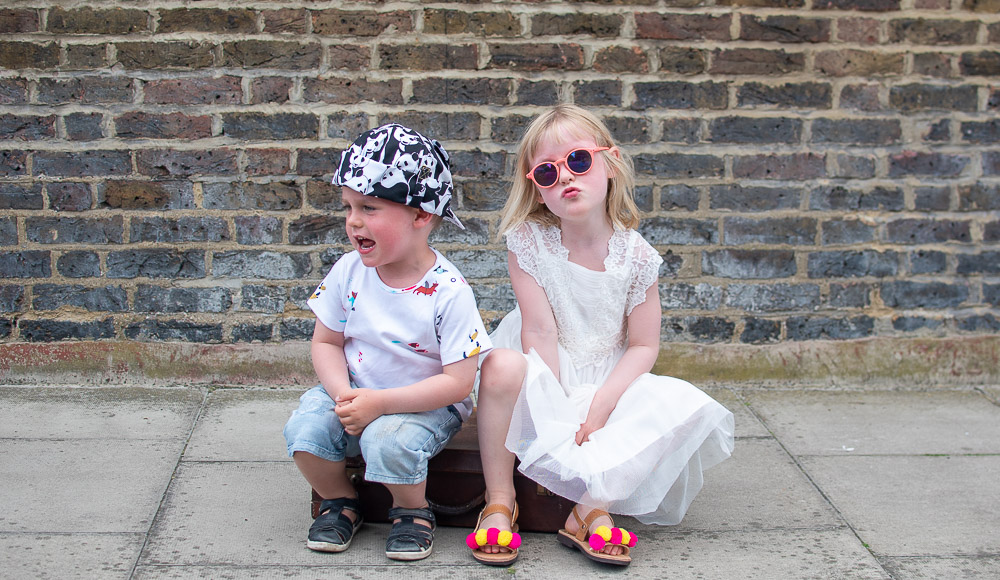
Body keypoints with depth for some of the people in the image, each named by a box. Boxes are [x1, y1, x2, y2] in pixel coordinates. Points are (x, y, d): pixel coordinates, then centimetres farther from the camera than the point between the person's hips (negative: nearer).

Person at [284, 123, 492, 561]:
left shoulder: (448, 292, -19)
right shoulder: (348, 272, -4)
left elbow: (458, 382, -19)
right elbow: (326, 343, 6)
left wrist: (381, 403, -26)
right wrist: (343, 394, -15)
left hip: (426, 404, -4)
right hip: (356, 392, 5)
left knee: (389, 439, -33)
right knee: (304, 428, -22)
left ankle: (413, 510, -1)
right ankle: (339, 500, 8)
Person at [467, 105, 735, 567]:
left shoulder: (634, 255, -9)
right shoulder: (529, 241, -12)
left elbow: (644, 345, -6)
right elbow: (540, 331, -16)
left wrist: (598, 409, -18)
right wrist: (559, 414, -21)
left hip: (609, 383, 2)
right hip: (546, 379, -2)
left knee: (691, 407, -22)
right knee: (500, 366, -36)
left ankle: (593, 509, -17)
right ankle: (499, 501, -17)